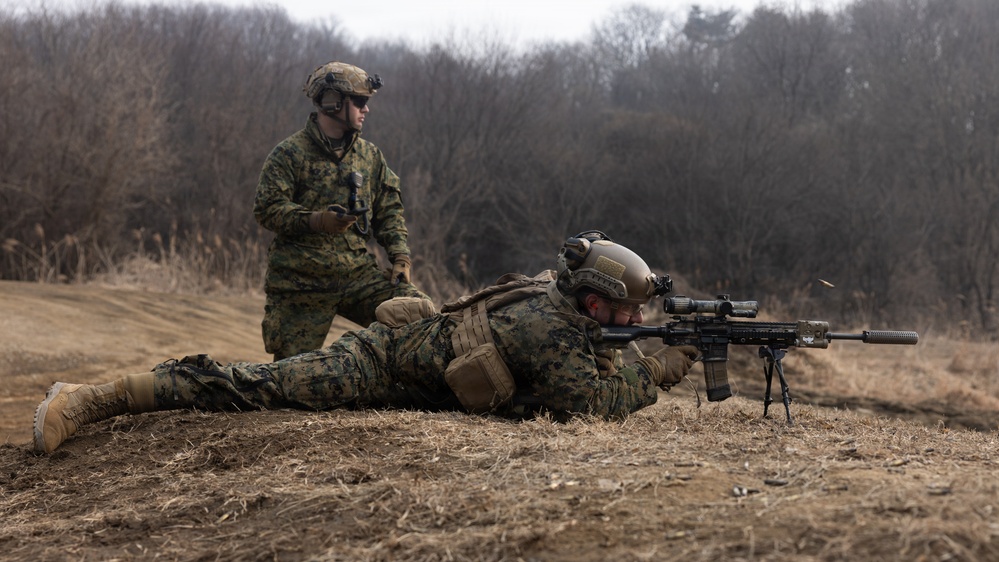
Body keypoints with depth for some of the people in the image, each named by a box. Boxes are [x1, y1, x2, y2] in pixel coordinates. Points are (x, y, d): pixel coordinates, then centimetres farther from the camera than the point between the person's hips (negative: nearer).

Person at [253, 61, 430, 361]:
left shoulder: (371, 156, 14)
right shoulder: (290, 154, -2)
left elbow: (389, 212, 16)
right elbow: (267, 209, -8)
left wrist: (401, 258, 0)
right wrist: (317, 221, -23)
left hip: (360, 274, 4)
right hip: (302, 284, -4)